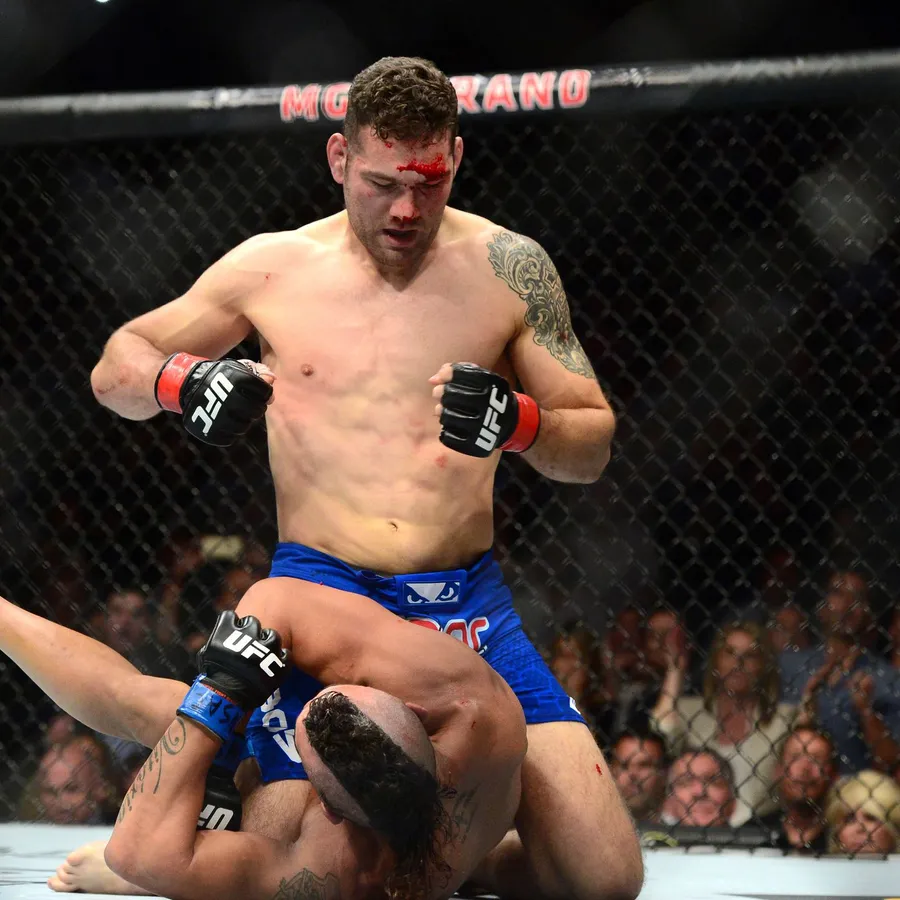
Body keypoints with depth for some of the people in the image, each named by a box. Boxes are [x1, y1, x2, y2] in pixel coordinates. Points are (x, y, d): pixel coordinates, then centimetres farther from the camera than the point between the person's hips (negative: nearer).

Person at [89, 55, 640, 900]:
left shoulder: (507, 268, 5)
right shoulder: (272, 269, 5)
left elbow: (592, 445, 8)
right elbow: (114, 369, 14)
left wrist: (519, 422, -15)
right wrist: (181, 380, -9)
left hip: (468, 605, 1)